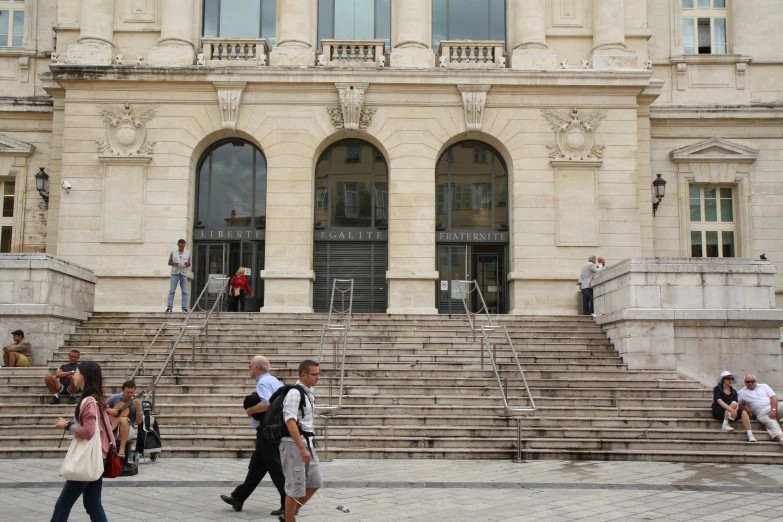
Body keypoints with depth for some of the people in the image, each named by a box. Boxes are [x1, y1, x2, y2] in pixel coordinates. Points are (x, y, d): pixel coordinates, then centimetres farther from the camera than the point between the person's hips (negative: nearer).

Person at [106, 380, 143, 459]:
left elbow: (139, 422, -8)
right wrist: (109, 410, -12)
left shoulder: (136, 402, -2)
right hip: (113, 427, 1)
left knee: (124, 419, -38)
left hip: (128, 430, -1)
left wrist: (137, 408, -23)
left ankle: (122, 449, -41)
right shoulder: (115, 398, 1)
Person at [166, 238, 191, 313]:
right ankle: (169, 307, -1)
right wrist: (173, 263, -12)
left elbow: (189, 264, 14)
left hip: (184, 274, 1)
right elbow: (169, 263, 9)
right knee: (172, 291, -3)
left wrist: (188, 264, -10)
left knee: (184, 291, 0)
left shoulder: (188, 252, 7)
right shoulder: (173, 252, 4)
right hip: (174, 273, -1)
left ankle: (184, 308, 4)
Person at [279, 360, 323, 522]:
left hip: (307, 442, 9)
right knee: (296, 488, 0)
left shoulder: (310, 391, 11)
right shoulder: (294, 394, -18)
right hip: (294, 444, -9)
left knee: (315, 483, 13)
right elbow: (290, 422, -25)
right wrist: (302, 448, -29)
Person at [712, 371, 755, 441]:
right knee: (733, 403, -29)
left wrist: (735, 410, -24)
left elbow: (737, 404, 0)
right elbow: (719, 401, -18)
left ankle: (750, 435, -35)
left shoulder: (733, 391, 14)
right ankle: (725, 424, -28)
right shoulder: (717, 389, -1)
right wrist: (731, 410, -32)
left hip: (729, 414, 5)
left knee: (743, 411, -26)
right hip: (718, 412, -5)